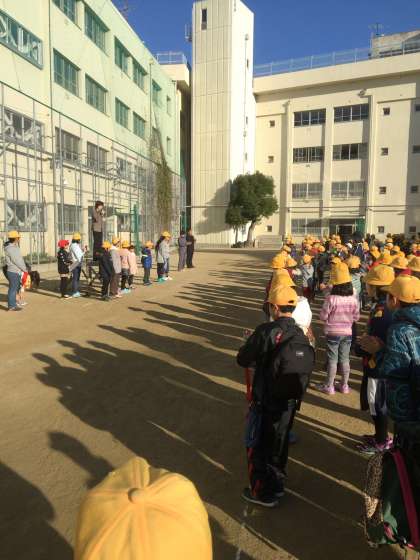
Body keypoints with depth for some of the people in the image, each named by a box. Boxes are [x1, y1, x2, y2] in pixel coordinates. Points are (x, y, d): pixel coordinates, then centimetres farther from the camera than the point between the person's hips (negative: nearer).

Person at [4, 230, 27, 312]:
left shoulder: (15, 247, 12)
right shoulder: (10, 249, -18)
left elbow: (20, 259, 14)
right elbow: (17, 261, -18)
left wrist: (24, 268, 6)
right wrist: (25, 269, -8)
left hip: (17, 272, 9)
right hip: (14, 272, -9)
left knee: (16, 288, 16)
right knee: (13, 289, -2)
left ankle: (13, 304, 26)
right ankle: (11, 306, 6)